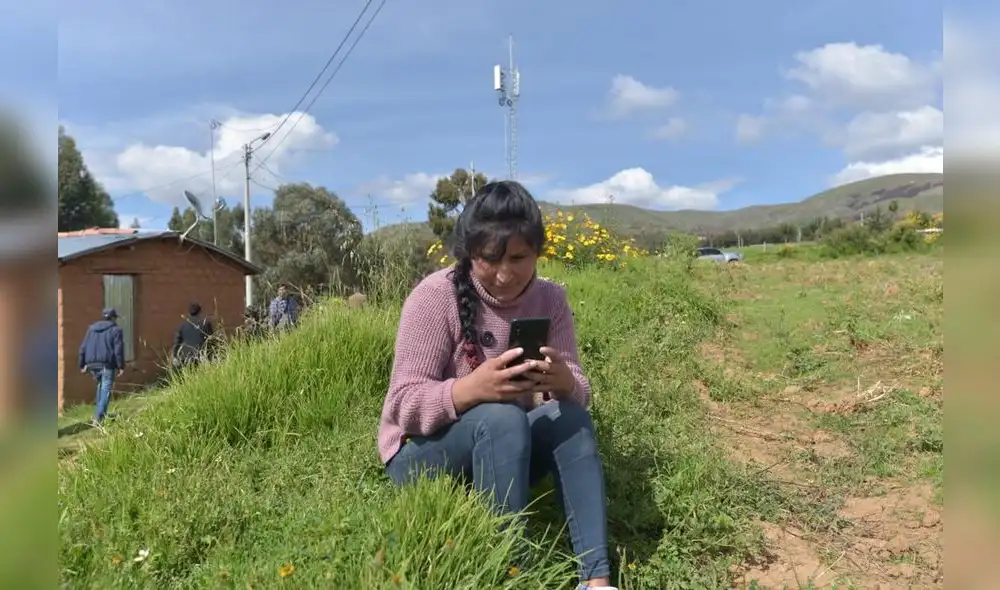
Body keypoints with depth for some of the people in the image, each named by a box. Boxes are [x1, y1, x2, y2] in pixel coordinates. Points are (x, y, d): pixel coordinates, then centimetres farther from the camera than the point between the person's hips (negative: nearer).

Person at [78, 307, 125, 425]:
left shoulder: (92, 328, 17)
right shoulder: (116, 329, 0)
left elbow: (83, 347, 15)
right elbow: (119, 350, -8)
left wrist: (83, 364, 18)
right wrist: (121, 366, -5)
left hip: (92, 364, 6)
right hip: (107, 364, -6)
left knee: (101, 386, 25)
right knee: (106, 390, -4)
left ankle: (100, 414, 24)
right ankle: (98, 418, -13)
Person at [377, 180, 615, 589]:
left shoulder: (550, 299, -4)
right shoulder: (435, 296, -18)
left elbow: (579, 394, -7)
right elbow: (404, 404, -21)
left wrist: (564, 383, -32)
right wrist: (473, 388, -40)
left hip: (506, 450, 4)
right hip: (423, 454, -4)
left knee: (570, 416, -24)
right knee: (500, 418, -33)